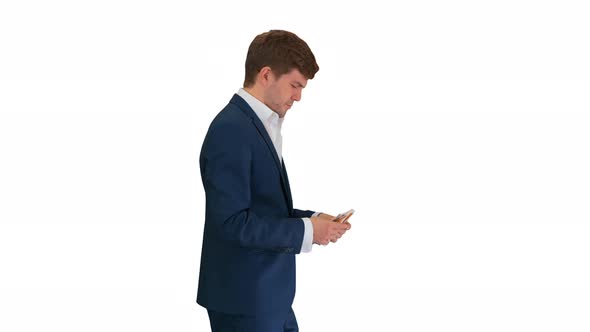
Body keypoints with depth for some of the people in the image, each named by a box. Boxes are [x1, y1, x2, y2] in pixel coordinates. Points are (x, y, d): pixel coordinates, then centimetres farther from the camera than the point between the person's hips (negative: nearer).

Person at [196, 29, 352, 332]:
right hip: (243, 298, -10)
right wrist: (306, 230, -17)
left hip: (269, 293, 10)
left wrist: (312, 218, 3)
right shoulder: (231, 130, -19)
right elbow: (232, 221, -23)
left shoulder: (261, 124, 12)